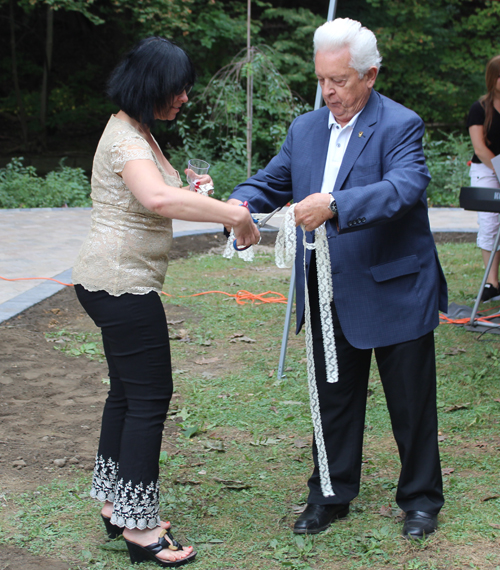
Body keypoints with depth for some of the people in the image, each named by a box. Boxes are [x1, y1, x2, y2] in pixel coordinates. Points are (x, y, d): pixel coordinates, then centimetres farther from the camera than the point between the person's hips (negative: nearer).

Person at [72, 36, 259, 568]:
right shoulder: (126, 138, -20)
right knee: (149, 398, -5)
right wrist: (234, 214, -38)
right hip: (121, 283, -11)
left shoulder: (138, 132, 14)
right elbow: (156, 199, -40)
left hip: (114, 281, 11)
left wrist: (193, 193, 8)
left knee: (127, 392, 17)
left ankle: (115, 504, 28)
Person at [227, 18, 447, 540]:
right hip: (330, 296, 5)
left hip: (394, 294, -5)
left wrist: (335, 205, -43)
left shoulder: (399, 126, -13)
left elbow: (405, 187, -30)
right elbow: (272, 180, 12)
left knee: (411, 403, 8)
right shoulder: (305, 130, 7)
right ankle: (330, 494, 31)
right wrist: (240, 201, -12)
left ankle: (420, 498, 26)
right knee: (333, 399, 16)